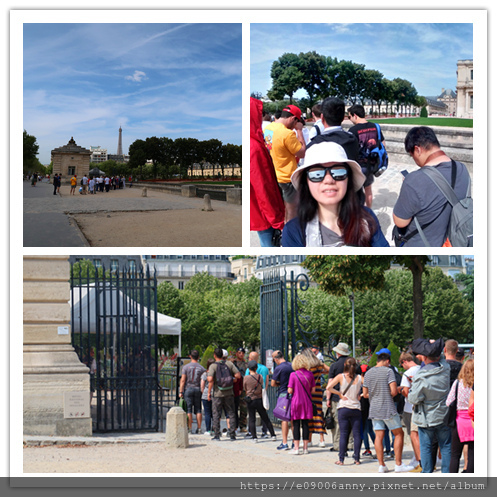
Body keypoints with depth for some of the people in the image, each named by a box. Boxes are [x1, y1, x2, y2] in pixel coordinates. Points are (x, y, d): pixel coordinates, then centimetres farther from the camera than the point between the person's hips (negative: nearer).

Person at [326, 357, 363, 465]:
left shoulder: (341, 377, -4)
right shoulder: (359, 378, 0)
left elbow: (328, 387, -11)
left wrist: (339, 393, 0)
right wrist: (361, 395, 11)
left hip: (343, 408, -1)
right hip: (356, 408, 1)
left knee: (343, 434, 1)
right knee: (357, 434, 7)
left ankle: (341, 459, -1)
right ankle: (357, 458, 6)